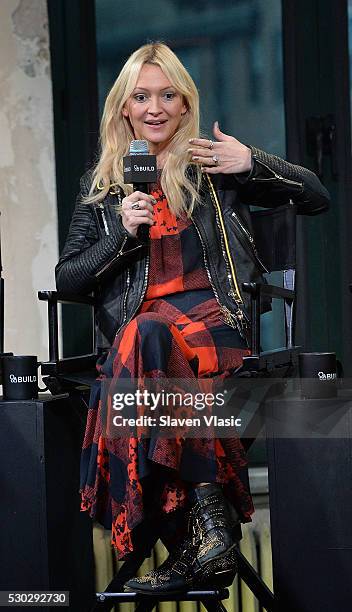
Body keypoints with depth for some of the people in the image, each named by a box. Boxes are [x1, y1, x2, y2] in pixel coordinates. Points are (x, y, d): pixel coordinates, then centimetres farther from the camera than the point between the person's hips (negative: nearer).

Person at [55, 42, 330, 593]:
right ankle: (210, 521, -38)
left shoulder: (214, 166, 14)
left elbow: (318, 199, 11)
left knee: (145, 340, -36)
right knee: (140, 341, -36)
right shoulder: (101, 186, 19)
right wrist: (123, 231, 0)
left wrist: (252, 162, -4)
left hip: (214, 321, -2)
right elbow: (67, 279, 14)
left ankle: (197, 536, -39)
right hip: (135, 332, 2)